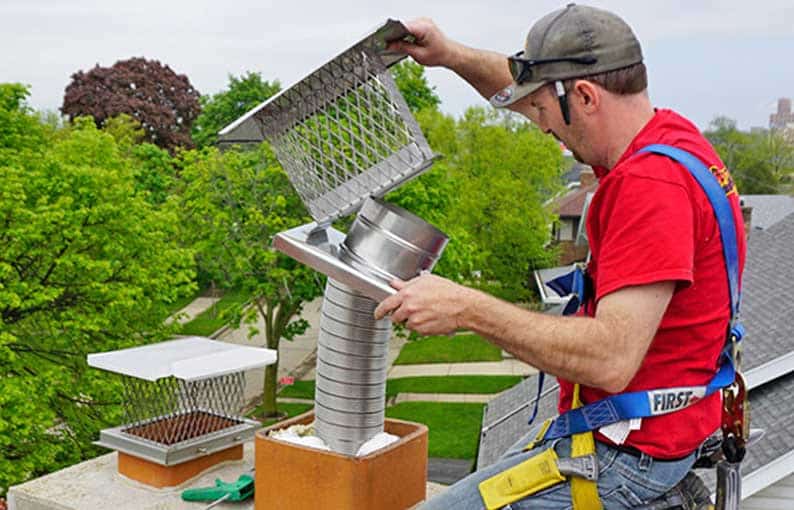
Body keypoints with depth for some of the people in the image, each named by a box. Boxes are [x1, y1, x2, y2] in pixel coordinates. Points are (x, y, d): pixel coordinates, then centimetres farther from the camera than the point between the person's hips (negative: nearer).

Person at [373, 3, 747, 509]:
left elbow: (612, 359, -33)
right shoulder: (668, 133, 3)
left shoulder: (650, 183, -27)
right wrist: (453, 56, 5)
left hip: (628, 453, -10)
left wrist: (467, 308, -30)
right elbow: (531, 95, 18)